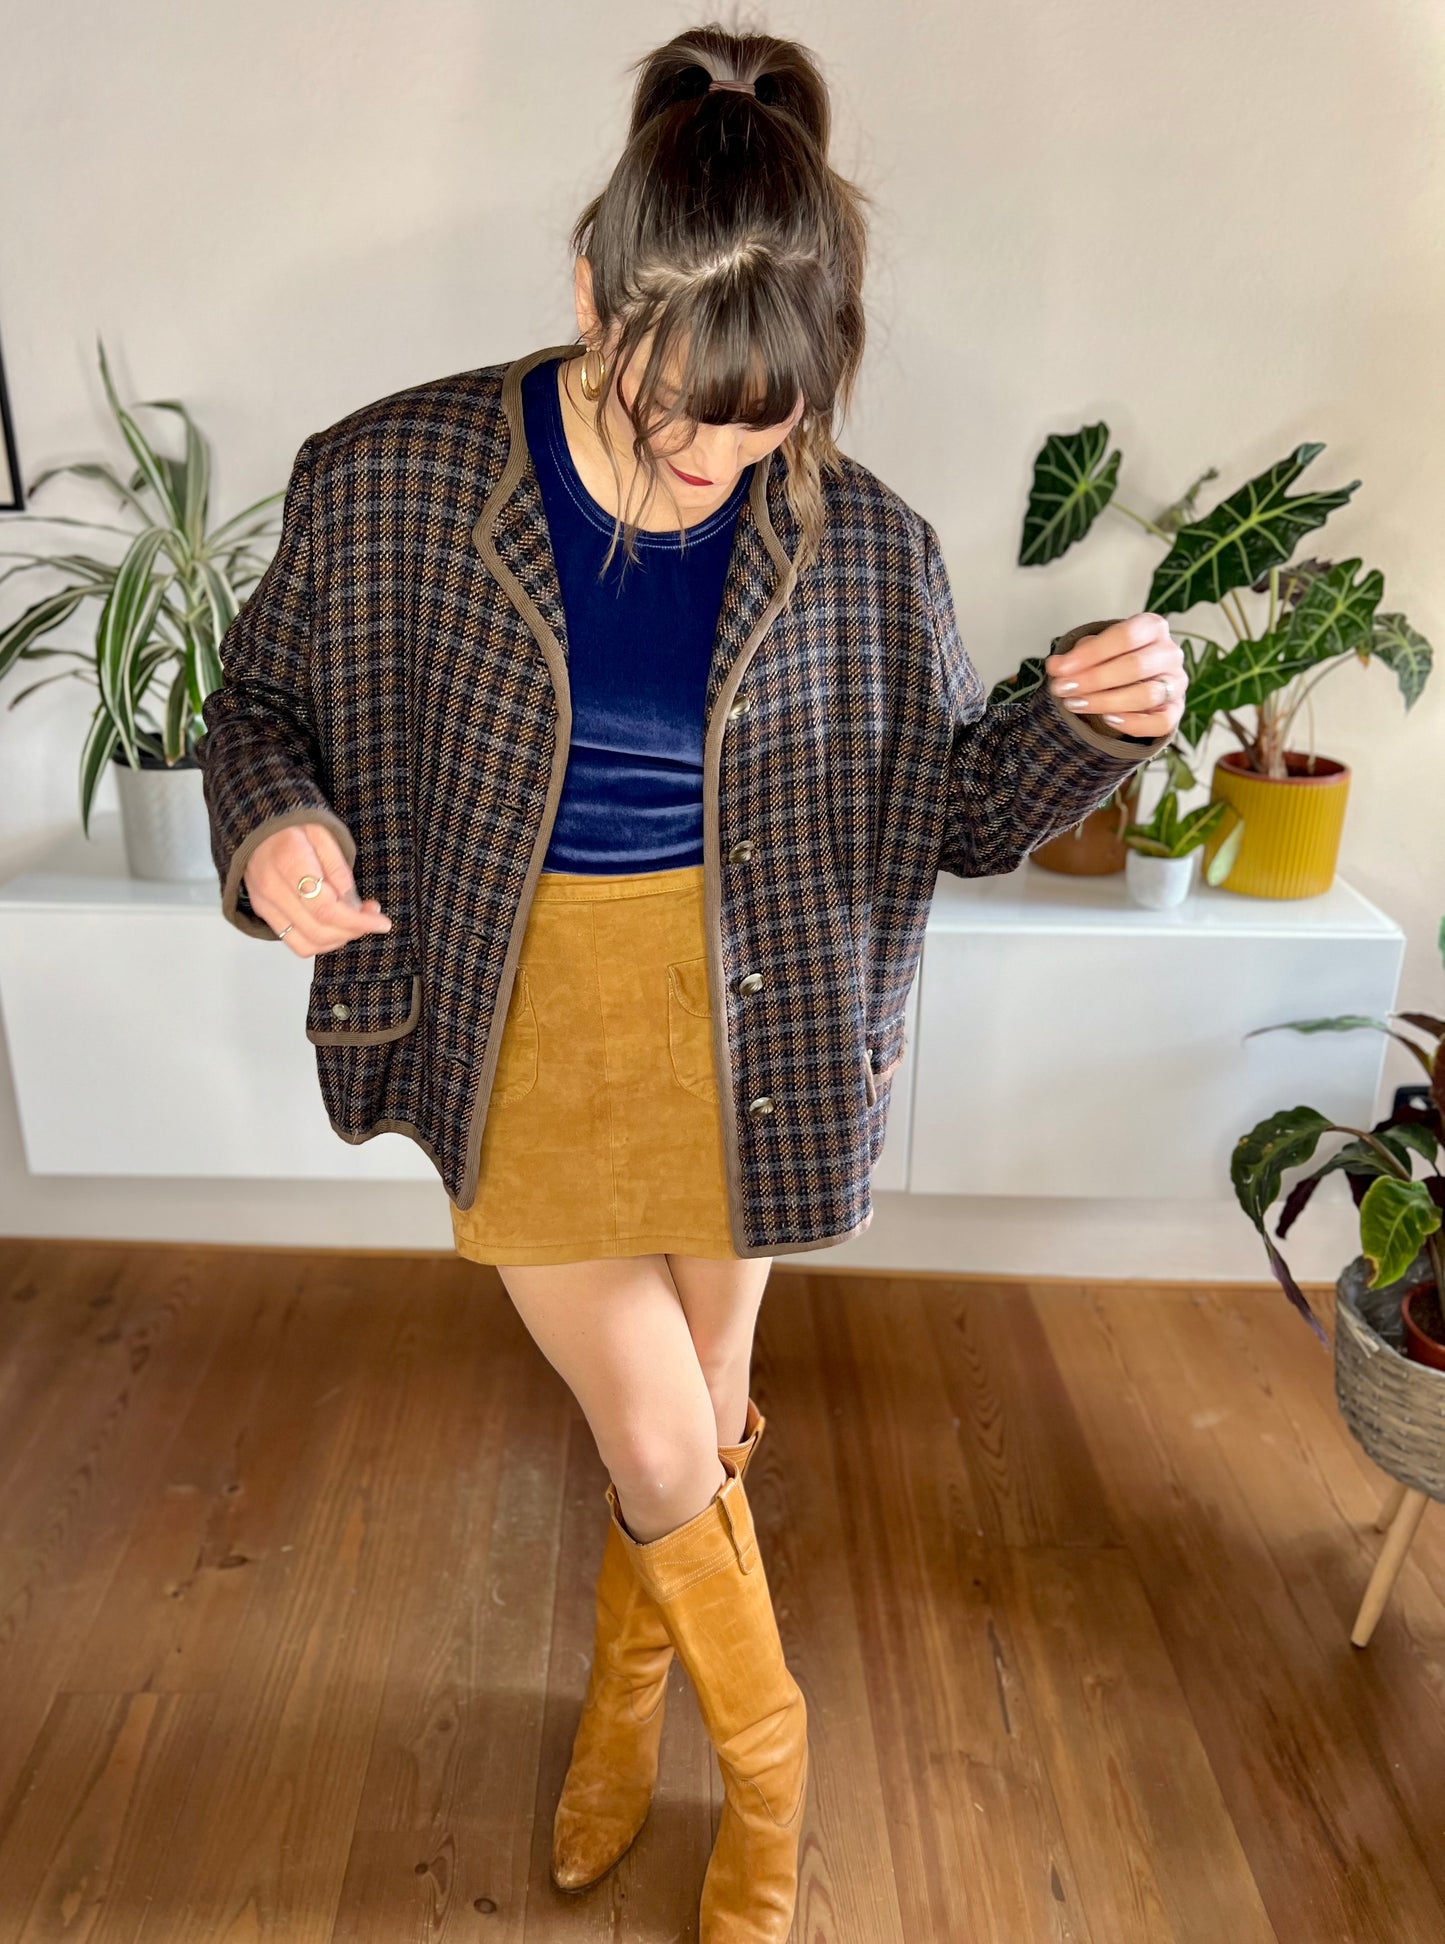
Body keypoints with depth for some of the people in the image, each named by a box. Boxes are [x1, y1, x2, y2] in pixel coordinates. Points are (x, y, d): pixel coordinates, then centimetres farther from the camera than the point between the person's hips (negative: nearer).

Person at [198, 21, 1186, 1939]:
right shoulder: (393, 483, -12)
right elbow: (265, 700, 1)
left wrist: (1090, 718, -19)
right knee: (667, 1456, 5)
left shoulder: (861, 546, -9)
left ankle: (622, 1694, 55)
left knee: (693, 1429, 20)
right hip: (533, 1043, -1)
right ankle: (764, 1749, 41)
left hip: (740, 1043, 2)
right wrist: (275, 821, -21)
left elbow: (956, 800, 1)